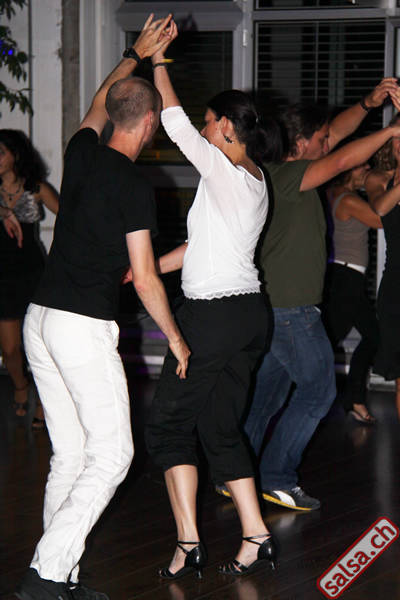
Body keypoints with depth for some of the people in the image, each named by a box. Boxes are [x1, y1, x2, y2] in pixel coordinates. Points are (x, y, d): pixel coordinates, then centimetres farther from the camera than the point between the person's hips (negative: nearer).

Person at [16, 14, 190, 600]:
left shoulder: (82, 152, 8)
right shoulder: (133, 186, -10)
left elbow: (98, 105, 33)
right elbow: (144, 278, -8)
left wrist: (136, 54, 42)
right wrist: (176, 338, 4)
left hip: (40, 319, 8)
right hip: (85, 327, -8)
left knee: (69, 454, 10)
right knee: (112, 453, -2)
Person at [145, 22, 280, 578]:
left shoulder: (223, 170, -13)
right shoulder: (257, 182, 14)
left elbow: (174, 122, -11)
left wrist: (158, 61, 0)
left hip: (212, 315, -9)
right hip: (249, 311, 9)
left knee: (168, 424, 1)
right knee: (221, 429, 14)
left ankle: (188, 542, -3)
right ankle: (255, 537, 11)